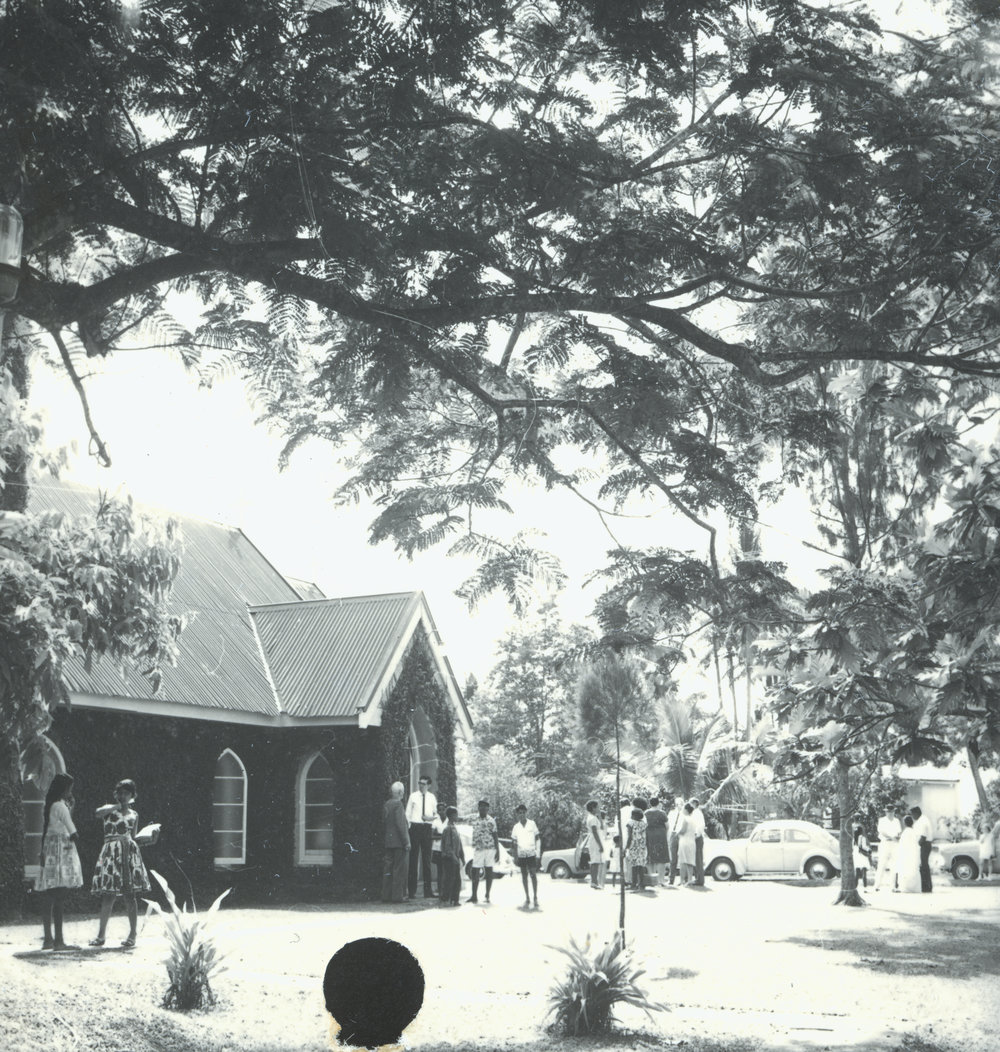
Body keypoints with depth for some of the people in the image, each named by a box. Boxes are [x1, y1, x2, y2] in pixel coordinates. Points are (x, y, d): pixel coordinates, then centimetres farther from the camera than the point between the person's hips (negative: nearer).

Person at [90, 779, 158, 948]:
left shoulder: (134, 815, 17)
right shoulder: (109, 809, 9)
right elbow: (99, 812, -15)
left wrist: (150, 840, 5)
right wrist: (118, 805, -11)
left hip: (129, 852, 1)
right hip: (111, 853, -1)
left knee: (129, 895, -2)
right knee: (108, 895, -3)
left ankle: (132, 935, 3)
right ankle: (101, 935, 6)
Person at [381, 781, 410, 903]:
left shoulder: (386, 804, 11)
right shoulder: (398, 804, -14)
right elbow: (400, 824, -18)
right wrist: (406, 842, -15)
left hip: (388, 841, 8)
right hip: (399, 842, -8)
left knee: (388, 869, 10)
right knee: (400, 869, -2)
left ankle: (386, 895, 13)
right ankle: (397, 895, -2)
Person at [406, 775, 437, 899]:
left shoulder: (432, 798, 9)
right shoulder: (413, 796, 3)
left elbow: (436, 813, 16)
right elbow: (407, 813, 5)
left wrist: (432, 817, -7)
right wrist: (407, 828, -3)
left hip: (427, 828, 2)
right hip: (415, 827, -2)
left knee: (427, 859, 6)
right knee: (413, 859, -3)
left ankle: (428, 890, 9)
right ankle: (412, 891, 0)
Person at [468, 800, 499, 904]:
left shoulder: (491, 821, 0)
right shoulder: (474, 821, 11)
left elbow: (495, 837, -1)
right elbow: (474, 836, 15)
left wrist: (498, 851, -5)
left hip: (490, 848, -3)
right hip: (478, 850, 3)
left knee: (488, 871, 1)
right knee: (475, 872, -1)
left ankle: (487, 895, 9)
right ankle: (474, 896, 5)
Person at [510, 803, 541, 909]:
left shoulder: (532, 824, 1)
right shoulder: (516, 827, 6)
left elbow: (538, 839, 4)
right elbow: (515, 843, 10)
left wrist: (538, 853, -3)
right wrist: (515, 856, 5)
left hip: (531, 853, -2)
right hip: (521, 854, 2)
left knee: (533, 875, -7)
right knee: (524, 876, 5)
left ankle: (535, 898, -2)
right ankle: (527, 899, 11)